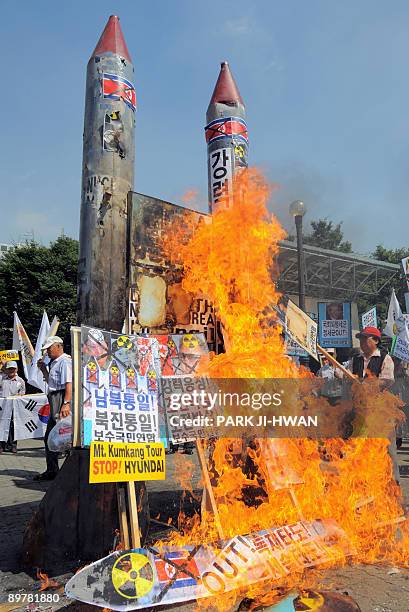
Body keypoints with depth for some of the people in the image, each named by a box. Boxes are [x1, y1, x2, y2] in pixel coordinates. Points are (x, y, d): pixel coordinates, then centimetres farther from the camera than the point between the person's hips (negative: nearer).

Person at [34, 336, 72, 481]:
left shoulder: (65, 361, -10)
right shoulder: (54, 363, 21)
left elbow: (69, 384, -21)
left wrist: (66, 403, -30)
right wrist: (44, 369, 20)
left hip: (61, 400, -11)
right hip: (55, 402, 11)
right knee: (49, 437, 16)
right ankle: (51, 470, 25)